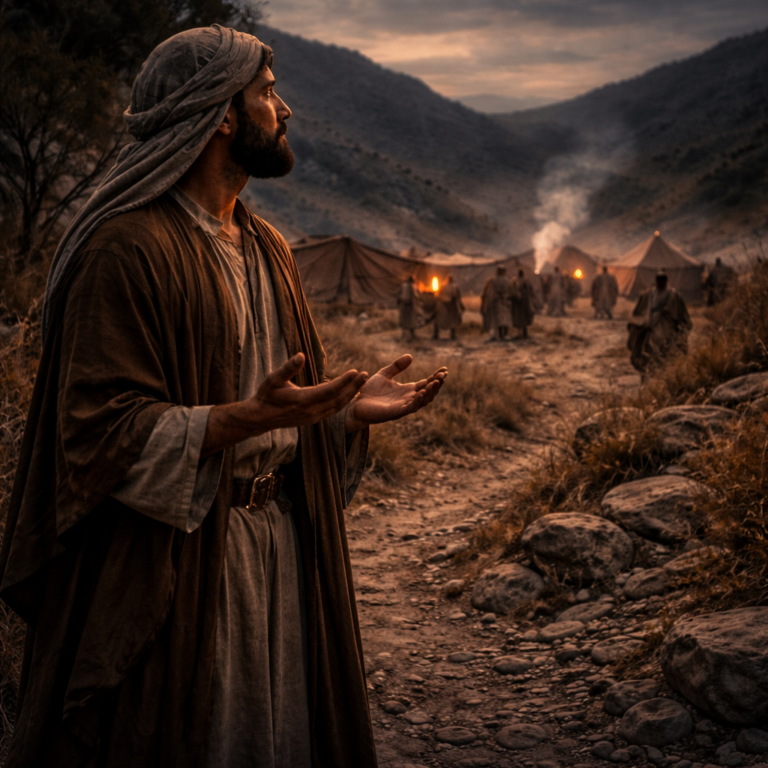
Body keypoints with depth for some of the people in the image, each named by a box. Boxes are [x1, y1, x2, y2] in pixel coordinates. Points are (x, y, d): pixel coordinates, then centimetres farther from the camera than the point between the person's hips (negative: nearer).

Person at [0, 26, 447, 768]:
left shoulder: (267, 249, 13)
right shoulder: (129, 247, -15)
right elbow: (103, 428, -20)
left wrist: (349, 407, 1)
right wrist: (248, 417, -31)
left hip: (279, 541, 8)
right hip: (174, 563, -8)